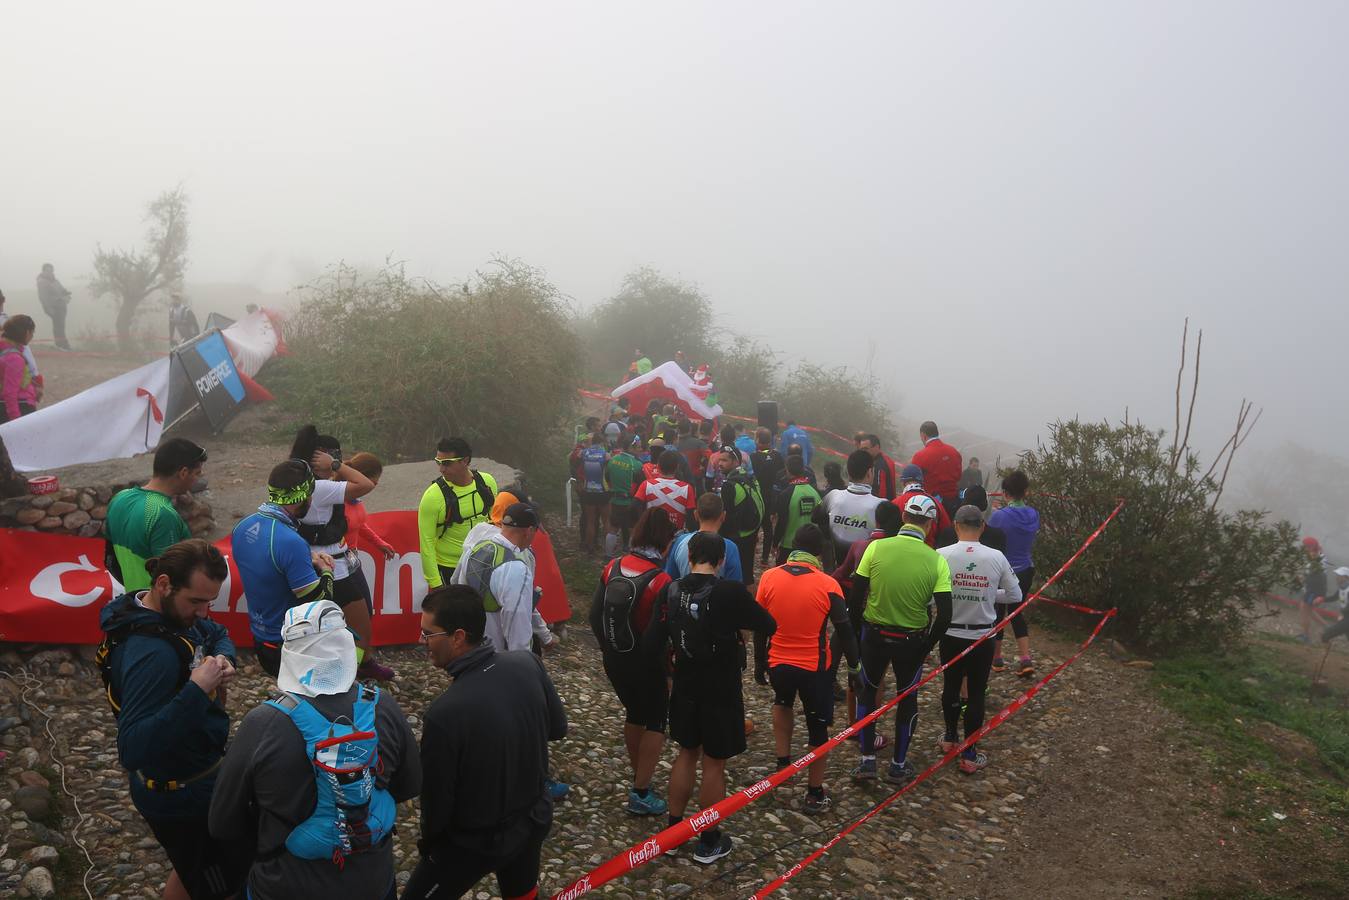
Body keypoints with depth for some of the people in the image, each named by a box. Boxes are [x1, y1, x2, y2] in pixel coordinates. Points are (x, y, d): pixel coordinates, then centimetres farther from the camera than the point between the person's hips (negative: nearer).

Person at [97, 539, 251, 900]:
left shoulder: (172, 611, -5)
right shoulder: (152, 654, -33)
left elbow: (219, 634, 15)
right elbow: (133, 750, -39)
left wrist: (223, 660, -7)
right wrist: (197, 690, -41)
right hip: (183, 798, -10)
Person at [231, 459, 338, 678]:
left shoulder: (242, 527, -3)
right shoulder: (291, 542, -29)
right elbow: (319, 602, -24)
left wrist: (309, 557, 5)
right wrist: (326, 570, -5)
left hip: (260, 640, 9)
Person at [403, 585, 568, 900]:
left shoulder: (444, 713, -33)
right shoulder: (528, 664, -17)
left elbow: (436, 796, -19)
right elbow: (558, 728, 0)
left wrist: (428, 843, 0)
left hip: (479, 841, -5)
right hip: (535, 818, 6)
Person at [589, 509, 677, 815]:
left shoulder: (613, 568, -6)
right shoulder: (660, 580, -23)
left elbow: (595, 614, 1)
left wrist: (608, 647, 15)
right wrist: (667, 663, -2)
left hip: (614, 660, 6)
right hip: (646, 664, -6)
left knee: (634, 714, 25)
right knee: (656, 722, 12)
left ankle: (639, 777, 39)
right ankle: (640, 794, 10)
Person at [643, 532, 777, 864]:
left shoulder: (671, 591, -7)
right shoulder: (730, 593, -19)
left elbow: (652, 644, -7)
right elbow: (769, 626, -8)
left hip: (685, 687, 4)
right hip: (721, 692, -4)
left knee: (687, 753, 22)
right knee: (714, 764, 9)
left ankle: (674, 828, 31)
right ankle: (709, 841, 22)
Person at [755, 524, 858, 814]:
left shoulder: (769, 578, -8)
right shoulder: (828, 586, -14)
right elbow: (844, 631, -7)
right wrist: (853, 665, 8)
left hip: (777, 663, 2)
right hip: (816, 667, -2)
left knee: (782, 703, 34)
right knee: (818, 729, 14)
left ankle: (783, 762, 24)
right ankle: (815, 795, 23)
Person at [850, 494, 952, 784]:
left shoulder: (876, 548, -13)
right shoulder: (937, 561, -13)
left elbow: (856, 596, -8)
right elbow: (944, 615, -14)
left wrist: (855, 630, 6)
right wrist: (928, 646, 1)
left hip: (875, 634, 0)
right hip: (913, 640, 0)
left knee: (867, 690, 22)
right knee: (907, 698, 20)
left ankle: (867, 760, 22)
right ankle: (899, 765, 29)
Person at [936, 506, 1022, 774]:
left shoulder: (941, 555, -15)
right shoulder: (996, 557, -10)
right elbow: (1015, 595, 1)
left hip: (951, 634, 0)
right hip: (983, 636, 0)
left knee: (951, 686, 20)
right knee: (976, 693, 10)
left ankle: (950, 739, 38)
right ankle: (969, 756, 17)